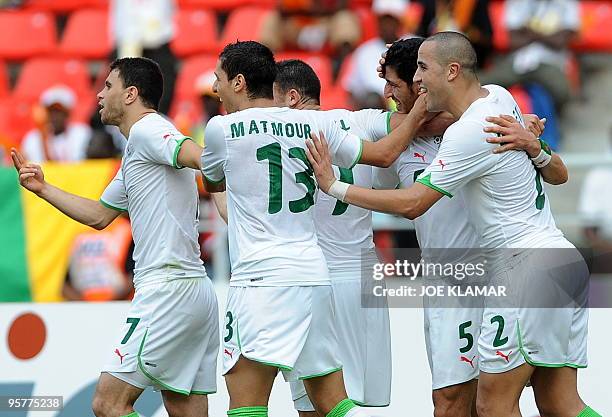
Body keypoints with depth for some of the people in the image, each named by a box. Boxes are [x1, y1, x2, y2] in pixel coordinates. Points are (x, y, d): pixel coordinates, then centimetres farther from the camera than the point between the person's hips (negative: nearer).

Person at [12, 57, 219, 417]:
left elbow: (204, 158, -23)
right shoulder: (134, 157, 24)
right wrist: (43, 188, 31)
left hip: (168, 288, -10)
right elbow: (99, 215, 35)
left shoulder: (146, 130, -6)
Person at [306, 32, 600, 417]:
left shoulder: (468, 133, -16)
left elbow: (412, 204, -12)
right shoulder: (500, 97, 10)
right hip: (565, 260, 9)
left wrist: (333, 186, -5)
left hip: (527, 269, -9)